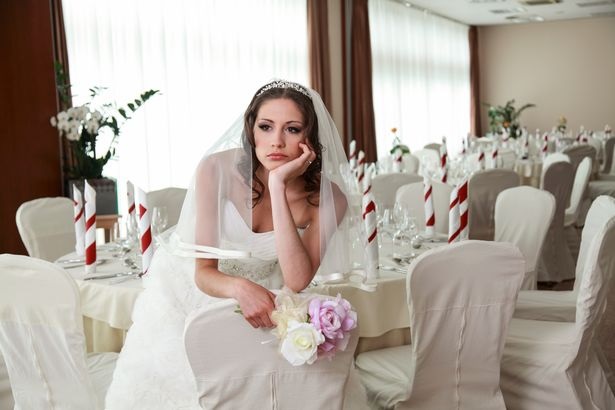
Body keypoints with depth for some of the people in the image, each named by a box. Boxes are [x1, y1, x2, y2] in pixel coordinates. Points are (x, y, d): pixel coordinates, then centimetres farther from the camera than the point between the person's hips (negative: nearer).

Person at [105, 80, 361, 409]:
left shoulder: (327, 198, -21)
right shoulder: (218, 170, -25)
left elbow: (297, 282, -32)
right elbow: (204, 273, -23)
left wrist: (279, 186, -37)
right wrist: (239, 288, -48)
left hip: (258, 297, 1)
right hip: (191, 288, 0)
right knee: (166, 376, -13)